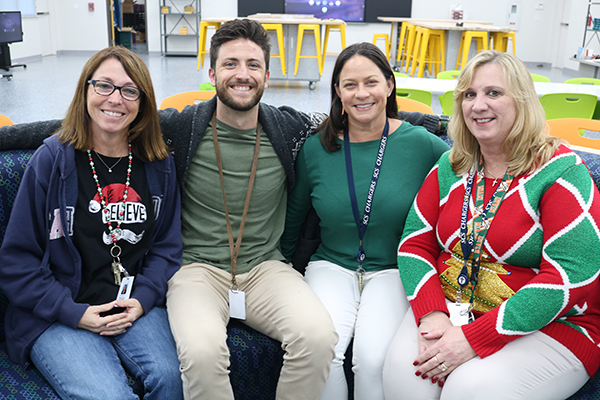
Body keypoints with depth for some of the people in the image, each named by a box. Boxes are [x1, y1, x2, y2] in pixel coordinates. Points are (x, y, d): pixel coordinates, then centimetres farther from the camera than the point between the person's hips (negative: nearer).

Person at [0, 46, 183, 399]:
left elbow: (168, 245, 10)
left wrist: (143, 299, -7)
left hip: (135, 307, 3)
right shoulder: (52, 160, -5)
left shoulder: (159, 165, 6)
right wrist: (74, 313, -11)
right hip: (57, 317, -2)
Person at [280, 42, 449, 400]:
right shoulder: (316, 148, 4)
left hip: (394, 271, -1)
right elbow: (293, 218, 16)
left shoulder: (420, 144, -3)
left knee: (375, 357, -28)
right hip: (331, 267, 2)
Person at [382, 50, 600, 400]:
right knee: (403, 371, -23)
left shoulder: (561, 172, -9)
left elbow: (570, 276, -18)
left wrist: (474, 338, -22)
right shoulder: (450, 168, 8)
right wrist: (431, 315, -15)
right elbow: (414, 244, 5)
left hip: (550, 324, -3)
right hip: (451, 308, 4)